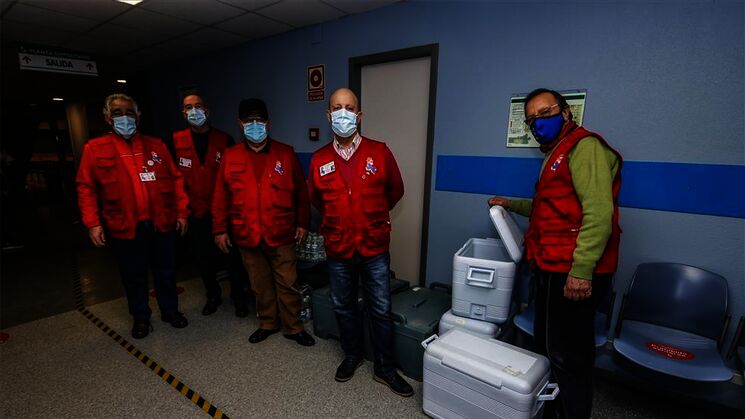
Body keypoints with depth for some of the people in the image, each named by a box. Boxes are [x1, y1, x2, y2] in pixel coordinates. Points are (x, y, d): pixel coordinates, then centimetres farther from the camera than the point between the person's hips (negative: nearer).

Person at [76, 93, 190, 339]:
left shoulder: (155, 146, 7)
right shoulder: (95, 149, 2)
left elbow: (175, 179, 6)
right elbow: (86, 188, 1)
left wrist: (181, 212, 1)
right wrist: (93, 223, -7)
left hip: (162, 224, 1)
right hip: (125, 227, -1)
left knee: (165, 271, 14)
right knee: (134, 276, 12)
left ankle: (170, 311, 32)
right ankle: (141, 318, 31)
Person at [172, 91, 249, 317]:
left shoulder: (224, 140, -1)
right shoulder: (176, 141, 3)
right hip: (196, 212, 2)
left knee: (233, 254, 4)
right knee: (204, 257, 14)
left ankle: (238, 295, 25)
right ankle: (213, 295, 34)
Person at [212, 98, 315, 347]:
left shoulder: (285, 154, 0)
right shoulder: (230, 157, 4)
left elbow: (301, 191, 3)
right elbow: (221, 197, 6)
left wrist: (302, 222, 1)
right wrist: (220, 229, 5)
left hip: (281, 234, -1)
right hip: (247, 236, 2)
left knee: (287, 283, 7)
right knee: (260, 284, 15)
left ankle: (293, 327, 25)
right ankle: (268, 323, 35)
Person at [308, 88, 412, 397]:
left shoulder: (379, 152, -7)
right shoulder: (319, 159, -1)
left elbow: (395, 190, 7)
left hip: (374, 248, -1)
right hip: (338, 250, 2)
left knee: (381, 311, 10)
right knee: (343, 307, 18)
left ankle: (384, 368, 31)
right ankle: (352, 356, 43)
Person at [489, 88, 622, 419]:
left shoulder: (584, 146, -11)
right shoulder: (556, 154, 20)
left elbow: (598, 212, -22)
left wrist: (581, 271, -26)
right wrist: (512, 205, 25)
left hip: (572, 274, -10)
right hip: (553, 269, 10)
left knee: (567, 355, 0)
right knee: (547, 346, 21)